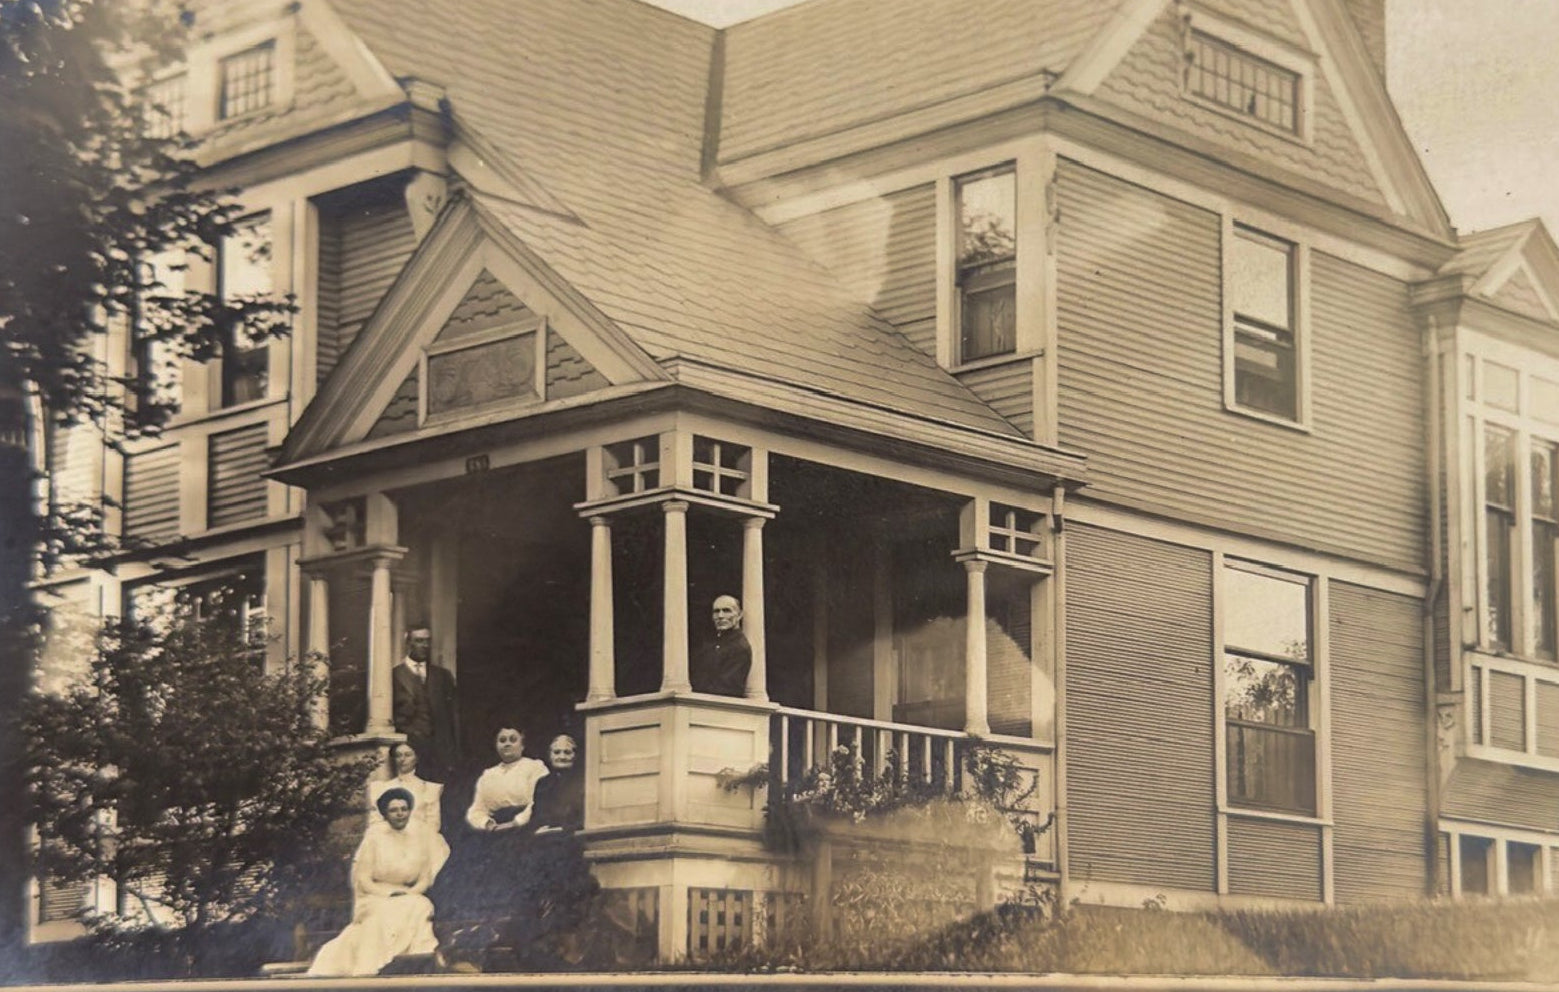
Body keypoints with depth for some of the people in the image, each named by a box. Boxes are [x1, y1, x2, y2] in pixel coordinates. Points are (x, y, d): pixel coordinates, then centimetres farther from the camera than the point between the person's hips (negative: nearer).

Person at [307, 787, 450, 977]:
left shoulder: (420, 835, 4)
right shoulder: (374, 836, -4)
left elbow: (425, 877, 6)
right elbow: (362, 879, -4)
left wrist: (409, 894, -14)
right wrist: (389, 895, -18)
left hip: (410, 896, 3)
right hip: (375, 899, -3)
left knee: (422, 908, -28)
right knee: (388, 914, -33)